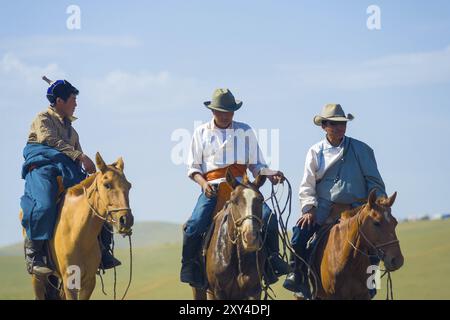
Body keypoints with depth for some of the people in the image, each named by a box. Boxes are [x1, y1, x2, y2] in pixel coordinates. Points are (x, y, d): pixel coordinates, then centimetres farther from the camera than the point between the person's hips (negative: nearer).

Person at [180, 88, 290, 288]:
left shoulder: (245, 131, 14)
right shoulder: (201, 133, 12)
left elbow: (256, 165, 14)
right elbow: (193, 167, 10)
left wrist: (270, 175, -8)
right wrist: (203, 183, -11)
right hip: (212, 188, -1)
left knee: (268, 217, -21)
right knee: (194, 226, -22)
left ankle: (272, 259, -4)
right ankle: (189, 267, -2)